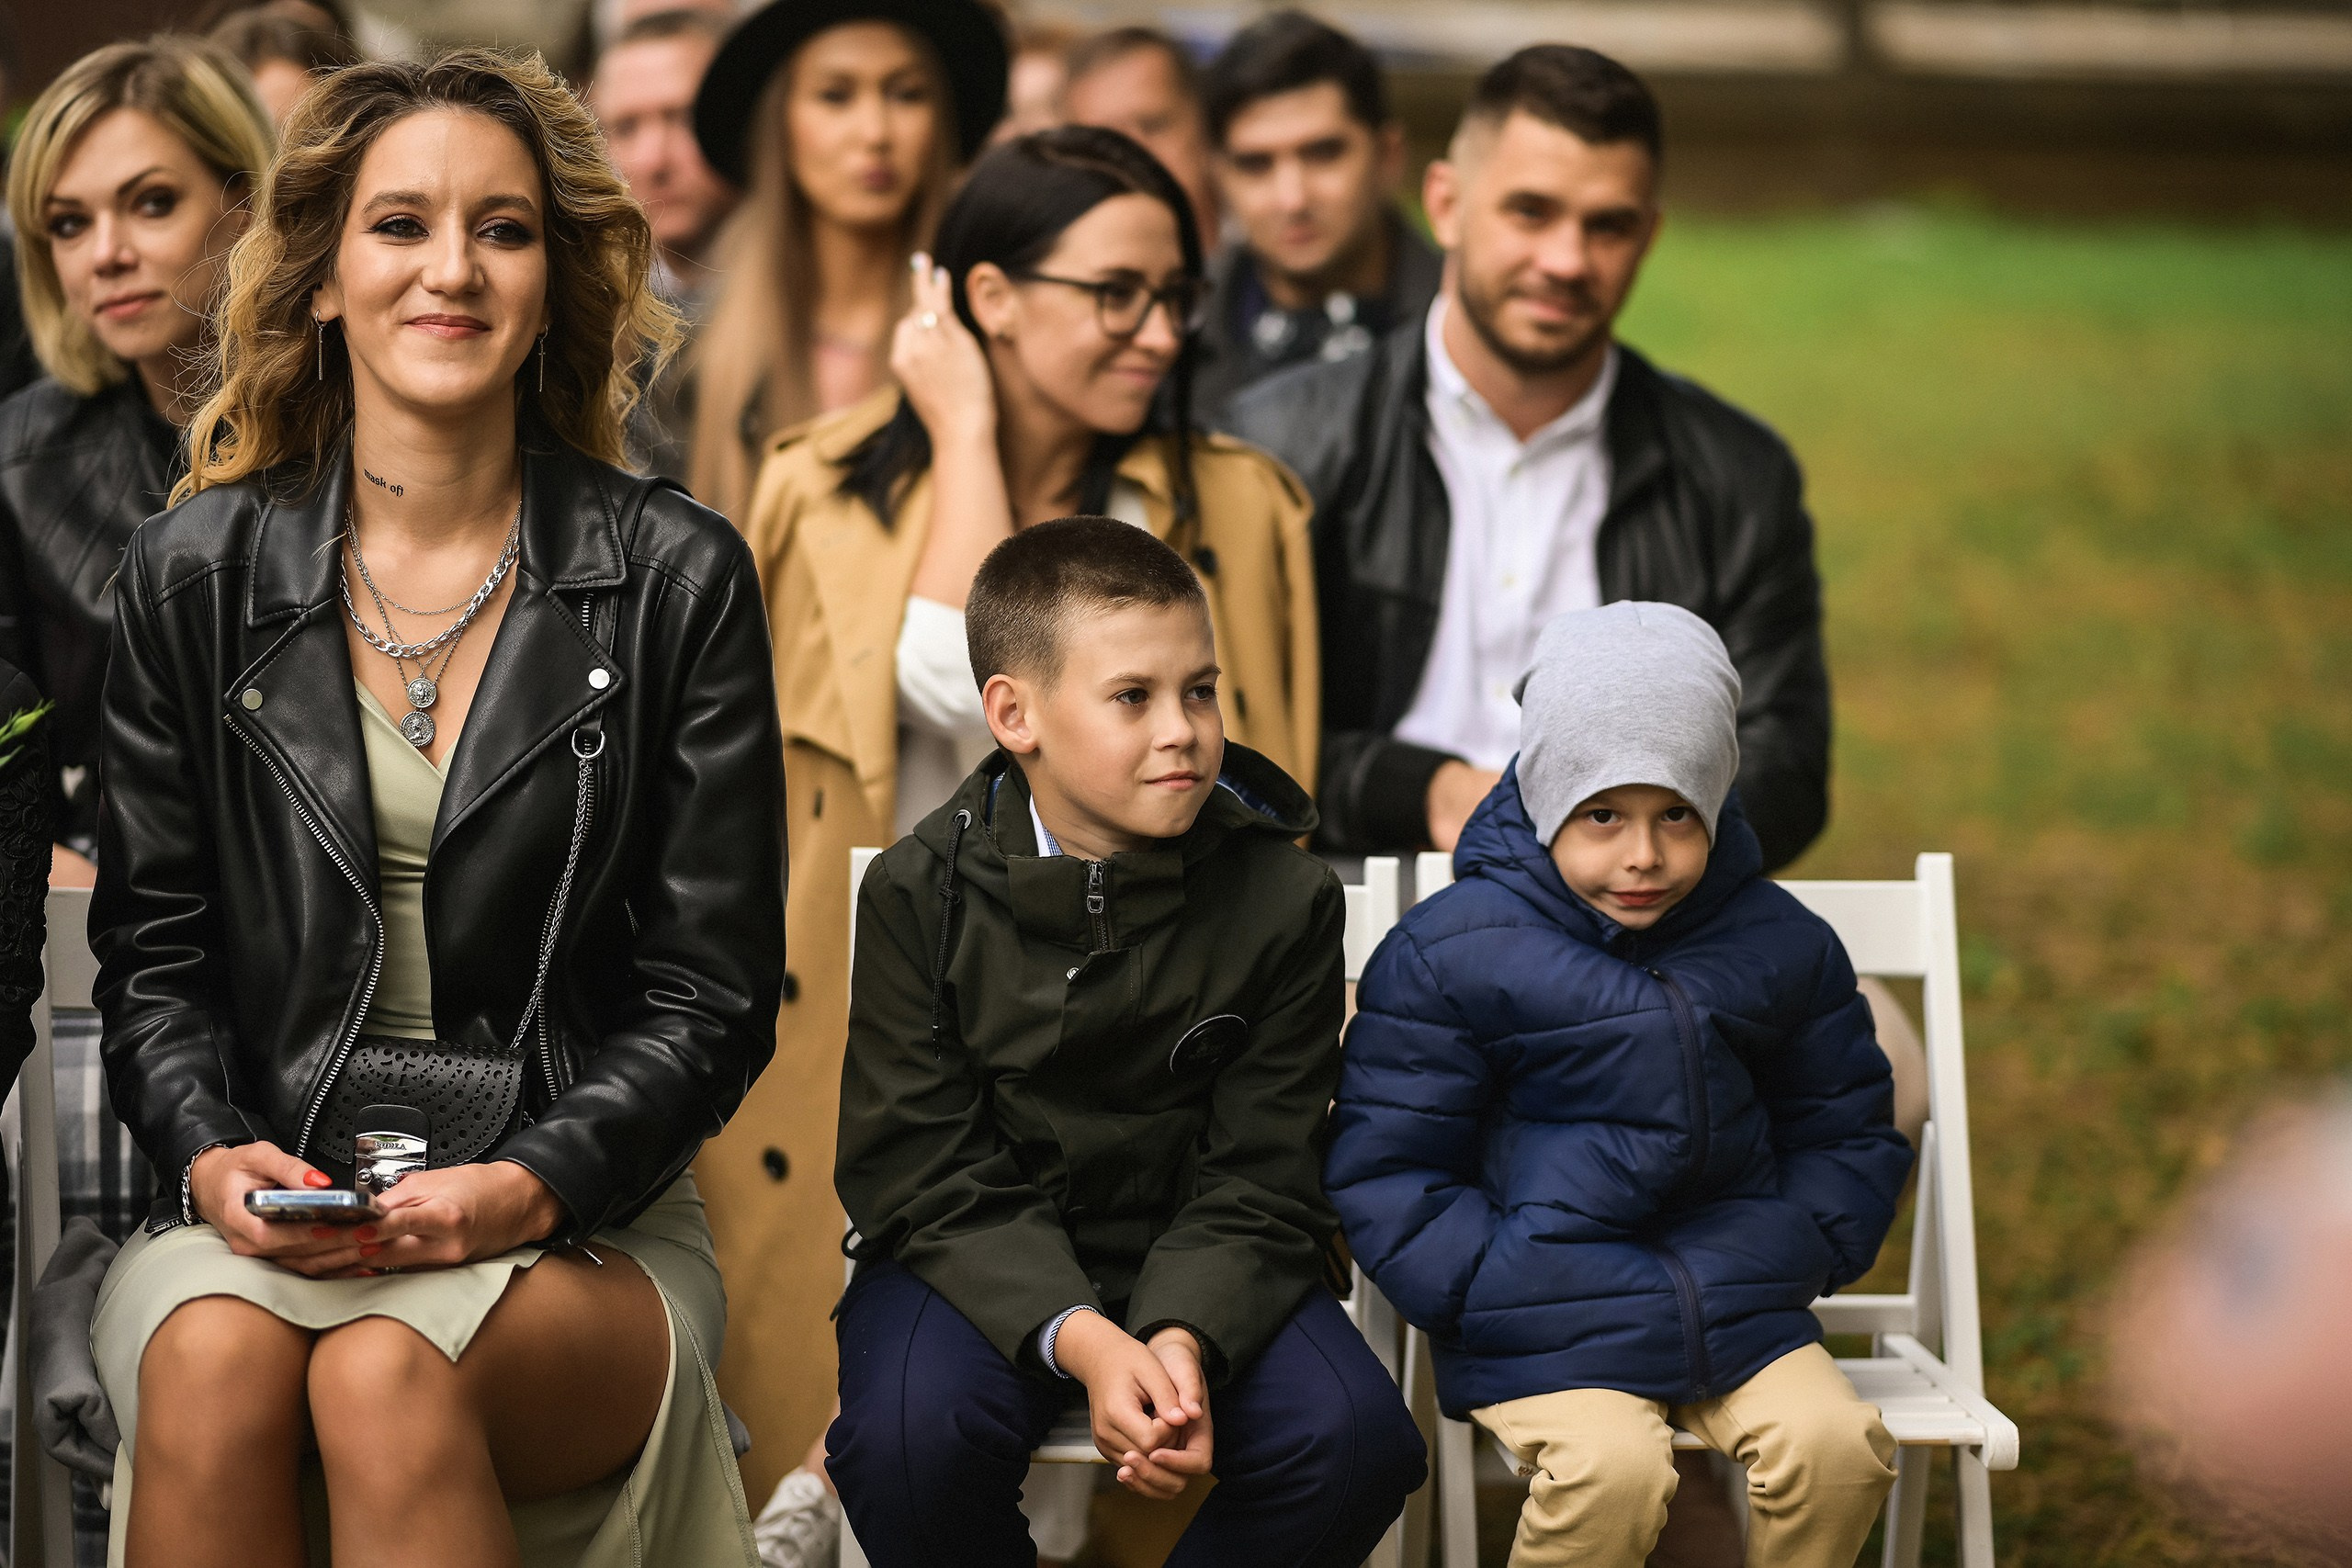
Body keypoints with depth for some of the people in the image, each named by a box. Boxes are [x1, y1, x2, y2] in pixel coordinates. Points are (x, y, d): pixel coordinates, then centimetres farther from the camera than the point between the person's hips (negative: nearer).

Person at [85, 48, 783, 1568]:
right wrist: (209, 1153, -9)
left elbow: (712, 997, 1)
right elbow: (153, 946, 11)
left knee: (386, 1378, -33)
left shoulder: (680, 578, 2)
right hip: (259, 1204, 2)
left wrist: (525, 1187, -14)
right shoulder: (198, 572, 8)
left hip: (580, 1225, -2)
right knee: (212, 1363, -32)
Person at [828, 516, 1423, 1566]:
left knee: (1357, 1437, -25)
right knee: (909, 1436, -32)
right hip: (981, 1264, -1)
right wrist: (1081, 1339, -27)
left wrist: (1183, 1338, -27)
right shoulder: (921, 895, -6)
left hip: (1198, 1268, 1)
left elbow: (1260, 1181, -5)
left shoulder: (1284, 901, -4)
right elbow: (926, 1175, -10)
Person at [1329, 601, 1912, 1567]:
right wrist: (1499, 1289, -14)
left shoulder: (1781, 947, 7)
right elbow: (1383, 1170, -3)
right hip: (1546, 1323, -4)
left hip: (1733, 1302, 4)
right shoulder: (1448, 955, -5)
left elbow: (1847, 1135, 18)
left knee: (1835, 1443, -20)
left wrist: (1785, 1260, 0)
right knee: (1613, 1471, -29)